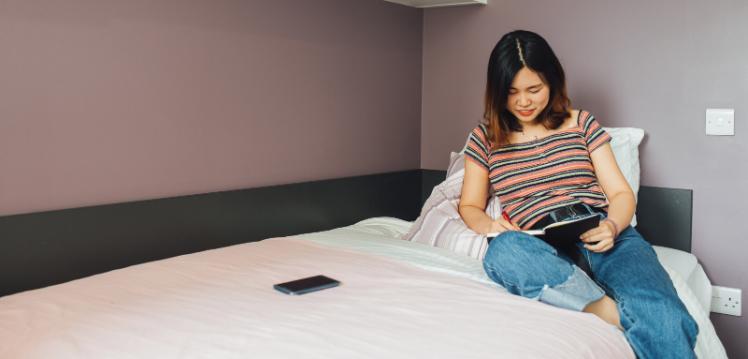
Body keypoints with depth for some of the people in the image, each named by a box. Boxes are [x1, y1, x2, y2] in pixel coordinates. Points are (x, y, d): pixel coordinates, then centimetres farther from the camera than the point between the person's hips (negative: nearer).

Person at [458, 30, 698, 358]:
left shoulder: (581, 123, 16)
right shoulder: (484, 138, 16)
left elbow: (621, 193, 14)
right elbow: (469, 206, 21)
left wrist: (612, 226, -11)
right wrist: (487, 224, -5)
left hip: (603, 237, 0)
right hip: (546, 251, 1)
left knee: (663, 317, -34)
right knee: (502, 251, -39)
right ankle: (616, 315, -37)